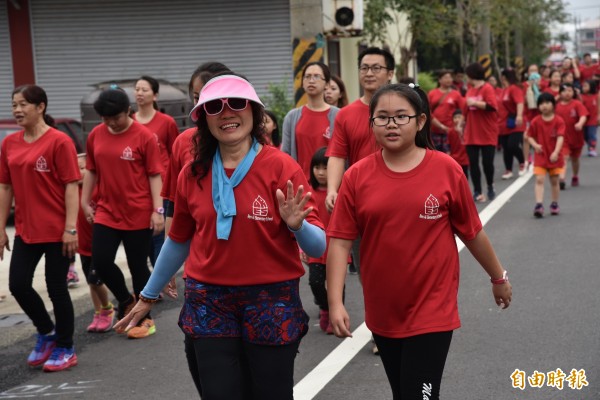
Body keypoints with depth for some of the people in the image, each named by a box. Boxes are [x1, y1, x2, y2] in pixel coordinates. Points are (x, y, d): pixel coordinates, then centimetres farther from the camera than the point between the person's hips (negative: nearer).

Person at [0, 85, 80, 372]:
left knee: (56, 288, 3)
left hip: (56, 231, -6)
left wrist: (71, 228, -17)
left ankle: (65, 349, 20)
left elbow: (71, 186, -13)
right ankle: (46, 333, 30)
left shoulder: (59, 141, -12)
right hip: (25, 230, 6)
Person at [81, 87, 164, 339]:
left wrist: (158, 210, -13)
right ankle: (126, 302, 25)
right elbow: (91, 171, 13)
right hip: (106, 212, 4)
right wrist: (85, 202, 12)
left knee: (138, 267, 4)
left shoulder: (143, 136, -10)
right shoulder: (95, 135, 3)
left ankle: (145, 318, 21)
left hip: (139, 214, -4)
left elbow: (155, 174, -9)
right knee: (100, 261, -1)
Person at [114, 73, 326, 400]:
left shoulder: (280, 167, -9)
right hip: (208, 303, 3)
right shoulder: (193, 173, 2)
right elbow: (179, 241, 16)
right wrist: (148, 295, 23)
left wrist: (296, 225, -31)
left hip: (271, 302, -2)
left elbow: (318, 247, -10)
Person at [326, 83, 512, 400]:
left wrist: (498, 278, 13)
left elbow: (472, 232, 3)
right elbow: (340, 241, -7)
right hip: (382, 311, 3)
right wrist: (335, 302, -14)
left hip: (432, 309, -3)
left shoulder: (446, 169, -8)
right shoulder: (357, 176, -6)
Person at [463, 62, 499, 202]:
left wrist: (475, 103, -19)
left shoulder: (487, 88, -9)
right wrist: (462, 124, 21)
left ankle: (490, 186, 24)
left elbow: (491, 106, -22)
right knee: (473, 163, 2)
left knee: (487, 162, -1)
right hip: (471, 134, 6)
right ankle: (477, 191, 9)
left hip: (487, 134, -6)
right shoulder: (470, 90, 11)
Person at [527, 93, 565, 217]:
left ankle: (554, 204, 26)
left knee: (554, 181, 11)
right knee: (539, 180, -11)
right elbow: (530, 137, 4)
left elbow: (560, 137, -17)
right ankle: (539, 205, -18)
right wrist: (535, 145, -17)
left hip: (555, 157, 0)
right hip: (540, 156, 0)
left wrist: (556, 152, -31)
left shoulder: (558, 121, -8)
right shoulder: (536, 121, -3)